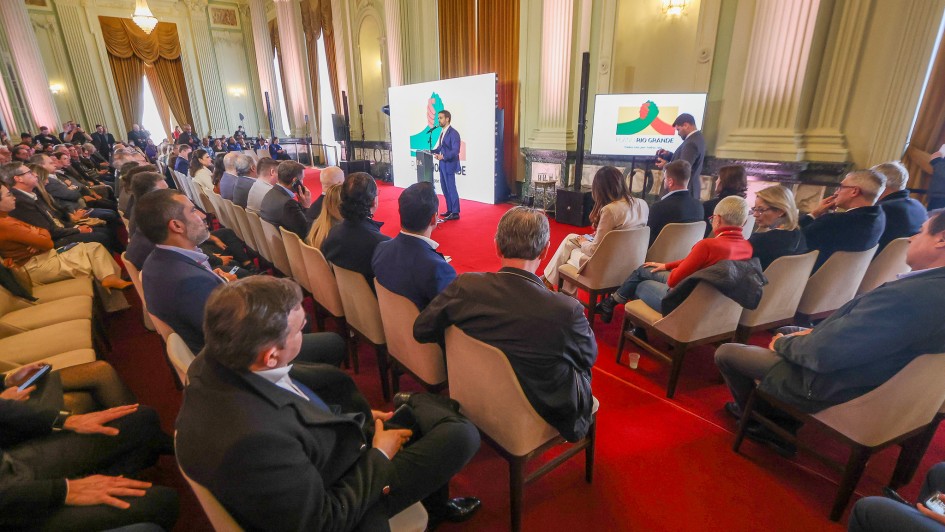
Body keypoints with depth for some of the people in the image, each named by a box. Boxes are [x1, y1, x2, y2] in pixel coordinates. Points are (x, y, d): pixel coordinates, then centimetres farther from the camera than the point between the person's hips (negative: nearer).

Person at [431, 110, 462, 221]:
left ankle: (455, 213, 5)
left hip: (449, 165, -9)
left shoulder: (453, 133, -14)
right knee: (445, 189, 14)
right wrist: (432, 151, 2)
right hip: (442, 165, 9)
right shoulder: (442, 132, 12)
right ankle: (449, 210, 24)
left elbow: (455, 151, -21)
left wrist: (443, 156, -31)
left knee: (451, 189, -3)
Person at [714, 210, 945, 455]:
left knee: (725, 353, 1)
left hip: (830, 386, -9)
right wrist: (815, 332, 0)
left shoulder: (908, 294, -33)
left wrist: (783, 343, -11)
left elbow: (822, 353, -30)